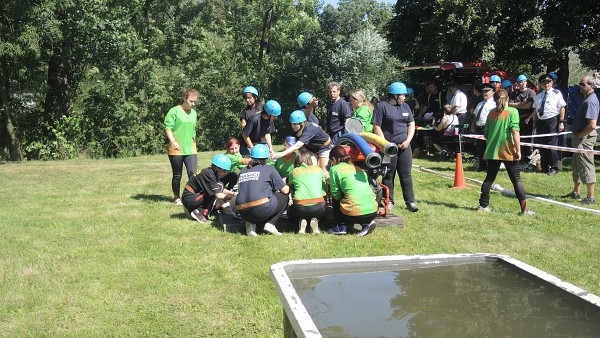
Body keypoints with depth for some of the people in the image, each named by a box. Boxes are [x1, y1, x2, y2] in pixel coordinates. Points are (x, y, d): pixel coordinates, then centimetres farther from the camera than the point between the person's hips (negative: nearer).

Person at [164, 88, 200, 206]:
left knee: (193, 173, -10)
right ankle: (176, 197, 23)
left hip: (190, 149, 4)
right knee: (177, 175, 7)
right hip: (176, 149, -4)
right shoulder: (174, 111, -6)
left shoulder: (194, 113, 14)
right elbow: (168, 127, -11)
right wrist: (172, 141, -22)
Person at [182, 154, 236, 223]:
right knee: (219, 185, -17)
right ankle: (201, 213, -13)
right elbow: (218, 196, -24)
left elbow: (222, 190, 12)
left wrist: (233, 193, 1)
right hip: (189, 199, -9)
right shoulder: (208, 174, -20)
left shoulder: (211, 171, 6)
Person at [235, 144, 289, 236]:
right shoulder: (269, 169, 8)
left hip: (243, 213, 5)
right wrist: (288, 187, 36)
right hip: (262, 210, -5)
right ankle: (270, 224, 0)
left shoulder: (243, 171, 20)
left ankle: (251, 223, 8)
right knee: (284, 197, 17)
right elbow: (285, 190, 10)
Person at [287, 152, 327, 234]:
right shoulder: (318, 169, 16)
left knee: (290, 211, 35)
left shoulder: (293, 172, 14)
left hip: (300, 209, 0)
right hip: (318, 207, 0)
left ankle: (301, 221, 3)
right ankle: (315, 220, 5)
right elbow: (325, 189, 19)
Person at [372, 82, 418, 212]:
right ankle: (389, 201, 14)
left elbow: (411, 124, 15)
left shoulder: (405, 106, 13)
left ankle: (410, 201, 10)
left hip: (404, 147, 5)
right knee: (388, 176, 4)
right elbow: (376, 127, -9)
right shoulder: (382, 106, -5)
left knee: (406, 175, 5)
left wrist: (408, 140, 0)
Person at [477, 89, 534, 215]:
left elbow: (486, 133, 9)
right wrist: (518, 150, -11)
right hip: (508, 152, -4)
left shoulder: (492, 112, 7)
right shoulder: (512, 111, -5)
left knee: (489, 178, 13)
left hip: (492, 151, 4)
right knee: (516, 180, 3)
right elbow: (515, 132, -14)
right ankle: (524, 208, 2)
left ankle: (483, 205, 13)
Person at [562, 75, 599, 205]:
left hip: (584, 138, -11)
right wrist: (575, 132, 11)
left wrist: (579, 135, -16)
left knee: (586, 167, -5)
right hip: (580, 137, 11)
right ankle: (576, 192, 34)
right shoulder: (587, 99, 12)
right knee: (577, 165, 20)